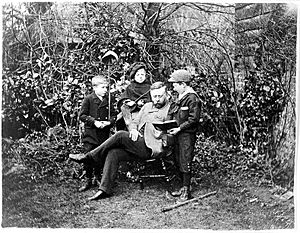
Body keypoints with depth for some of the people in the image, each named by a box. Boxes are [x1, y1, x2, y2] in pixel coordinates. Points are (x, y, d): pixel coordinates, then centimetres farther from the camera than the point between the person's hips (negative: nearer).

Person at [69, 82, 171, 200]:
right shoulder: (147, 106, 24)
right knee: (113, 153, -17)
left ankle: (89, 157, -11)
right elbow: (134, 122, 22)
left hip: (151, 147, -6)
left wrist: (162, 134, -20)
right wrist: (133, 130, 0)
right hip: (138, 144, 6)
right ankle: (105, 189, -16)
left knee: (121, 135, -23)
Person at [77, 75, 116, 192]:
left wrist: (109, 122, -9)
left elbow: (113, 114, 11)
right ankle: (88, 180, 11)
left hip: (104, 133, 3)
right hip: (90, 133, -3)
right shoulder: (88, 99, -4)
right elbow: (82, 115, -5)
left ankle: (98, 178, 26)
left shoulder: (108, 100, 7)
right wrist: (94, 122, -15)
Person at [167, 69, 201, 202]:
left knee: (185, 163, -4)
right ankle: (183, 187, 25)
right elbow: (171, 115, 19)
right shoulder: (179, 98, 14)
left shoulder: (193, 99, -13)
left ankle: (186, 191, 5)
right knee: (178, 161, 14)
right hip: (178, 134, 9)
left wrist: (179, 128, -19)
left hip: (187, 135, -9)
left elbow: (194, 119, -17)